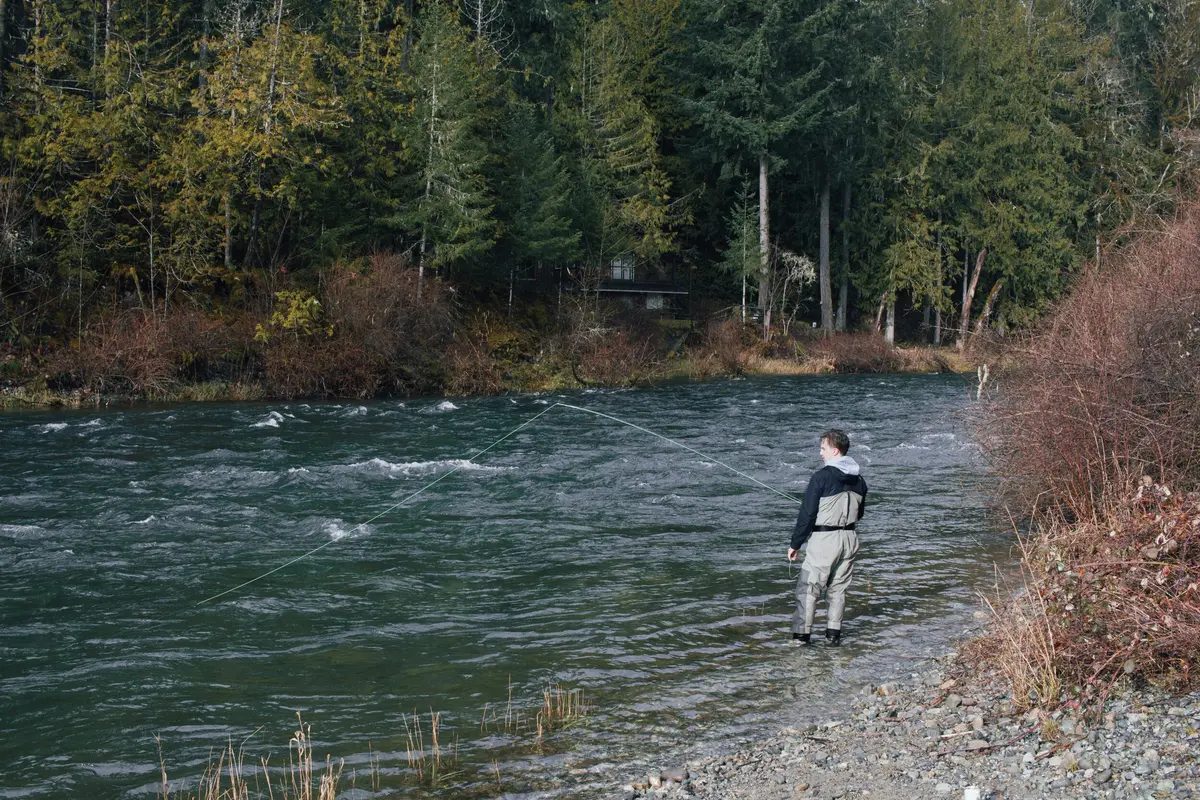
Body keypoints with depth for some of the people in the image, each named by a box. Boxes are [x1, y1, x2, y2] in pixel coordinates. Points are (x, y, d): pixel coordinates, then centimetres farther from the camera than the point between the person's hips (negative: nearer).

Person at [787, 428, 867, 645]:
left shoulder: (822, 477, -14)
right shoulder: (858, 480, 6)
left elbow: (807, 514, -13)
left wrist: (795, 544, -6)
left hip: (824, 539, -6)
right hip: (849, 538, 6)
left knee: (808, 587, 0)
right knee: (838, 588, 14)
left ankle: (801, 634, -1)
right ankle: (833, 633, 14)